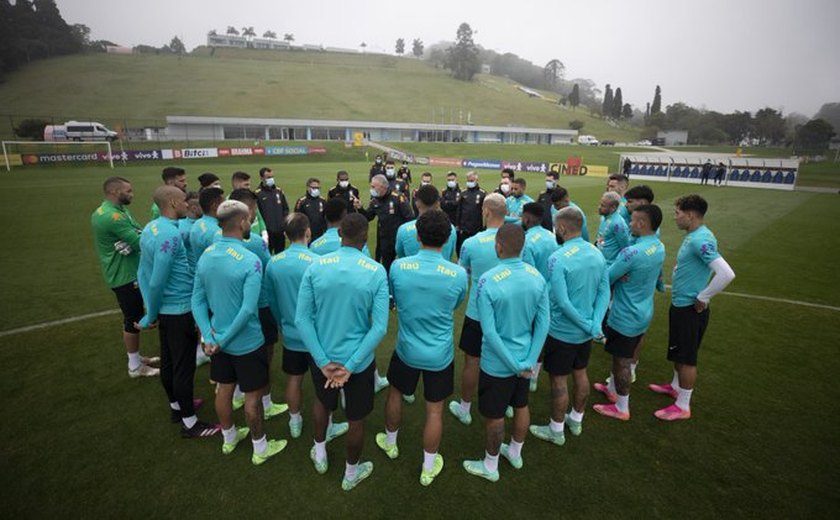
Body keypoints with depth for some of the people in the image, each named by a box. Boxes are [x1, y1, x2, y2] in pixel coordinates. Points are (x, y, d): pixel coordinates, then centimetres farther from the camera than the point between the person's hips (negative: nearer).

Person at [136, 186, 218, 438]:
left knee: (168, 361, 22)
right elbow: (157, 282, -23)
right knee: (184, 367, 3)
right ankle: (190, 423, 17)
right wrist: (150, 317, -9)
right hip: (181, 311, -9)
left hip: (165, 309, 9)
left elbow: (144, 273, 8)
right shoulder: (170, 235, -23)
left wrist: (151, 312, 10)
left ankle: (176, 405, 41)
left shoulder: (150, 228, 5)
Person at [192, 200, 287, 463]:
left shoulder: (205, 255, -4)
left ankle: (229, 438, 45)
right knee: (253, 395, 11)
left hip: (218, 339, 6)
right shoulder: (250, 261, -25)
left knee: (224, 388, 23)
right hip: (247, 342, -6)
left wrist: (209, 335, -4)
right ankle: (260, 449, 30)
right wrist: (223, 340, -16)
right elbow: (247, 310, -27)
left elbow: (197, 300, -1)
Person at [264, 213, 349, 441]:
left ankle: (295, 423, 41)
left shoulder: (273, 262, -10)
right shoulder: (316, 262, -24)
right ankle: (327, 428, 31)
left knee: (294, 379, 21)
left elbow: (270, 299, 3)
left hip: (290, 334, 4)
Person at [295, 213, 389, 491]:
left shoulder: (316, 267, -13)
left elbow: (301, 318, -13)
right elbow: (379, 327, -19)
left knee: (322, 401, 32)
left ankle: (320, 455, 52)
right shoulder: (376, 272, -16)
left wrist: (324, 361, -11)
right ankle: (351, 473, 43)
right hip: (359, 360, -2)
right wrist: (350, 366, -16)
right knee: (356, 419, 21)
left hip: (322, 357, 2)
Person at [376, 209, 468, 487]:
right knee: (434, 410, 15)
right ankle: (428, 468, 34)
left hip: (407, 349, 2)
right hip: (440, 355, -1)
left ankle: (390, 443, 50)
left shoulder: (398, 267, -17)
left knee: (395, 393, 27)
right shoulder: (458, 274, -19)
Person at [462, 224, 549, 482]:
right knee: (521, 406, 25)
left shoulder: (488, 281, -26)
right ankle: (515, 453, 49)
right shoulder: (537, 276, -10)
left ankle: (490, 466, 37)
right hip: (525, 358, 6)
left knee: (494, 415, 14)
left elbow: (489, 332, -24)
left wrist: (514, 365, -14)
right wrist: (529, 362, -5)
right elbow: (543, 324, -7)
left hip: (497, 363, -5)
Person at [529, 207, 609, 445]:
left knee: (559, 380, 9)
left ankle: (556, 431, 26)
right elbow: (604, 292, -2)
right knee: (580, 374, 22)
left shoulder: (558, 258, -24)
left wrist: (588, 325, -15)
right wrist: (595, 323, -7)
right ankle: (576, 420, 42)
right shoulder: (597, 253, -2)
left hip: (562, 332, -7)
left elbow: (563, 302, -26)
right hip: (586, 331, 7)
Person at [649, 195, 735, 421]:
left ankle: (683, 406, 18)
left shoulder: (700, 240, -24)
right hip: (680, 304, 10)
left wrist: (702, 298, -23)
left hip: (689, 309, -9)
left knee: (687, 357, 4)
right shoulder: (692, 235, 6)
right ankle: (676, 386, 44)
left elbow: (726, 274, -33)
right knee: (677, 351, 24)